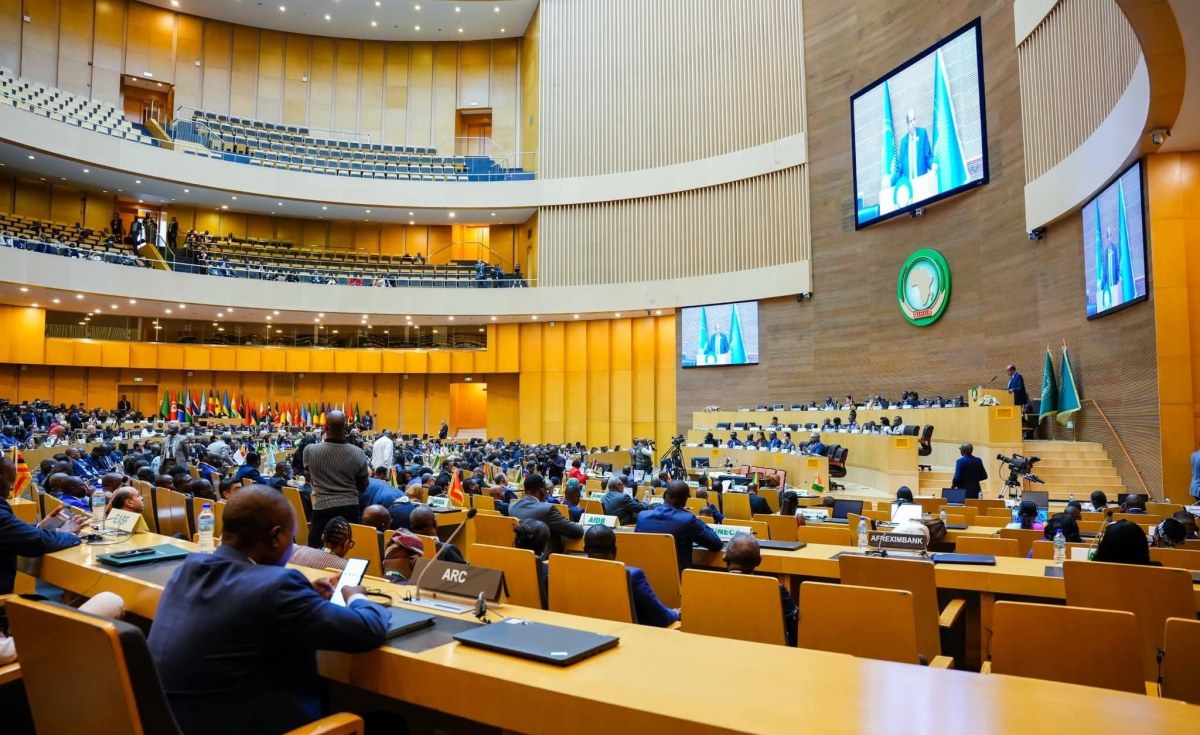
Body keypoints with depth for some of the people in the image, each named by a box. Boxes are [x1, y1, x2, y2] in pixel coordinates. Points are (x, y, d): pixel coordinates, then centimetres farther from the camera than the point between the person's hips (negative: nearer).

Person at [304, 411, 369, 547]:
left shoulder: (310, 450, -9)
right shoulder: (358, 453, -8)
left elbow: (309, 479, 11)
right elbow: (362, 487, 4)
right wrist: (367, 475, 22)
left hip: (323, 509, -2)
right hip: (350, 509, 2)